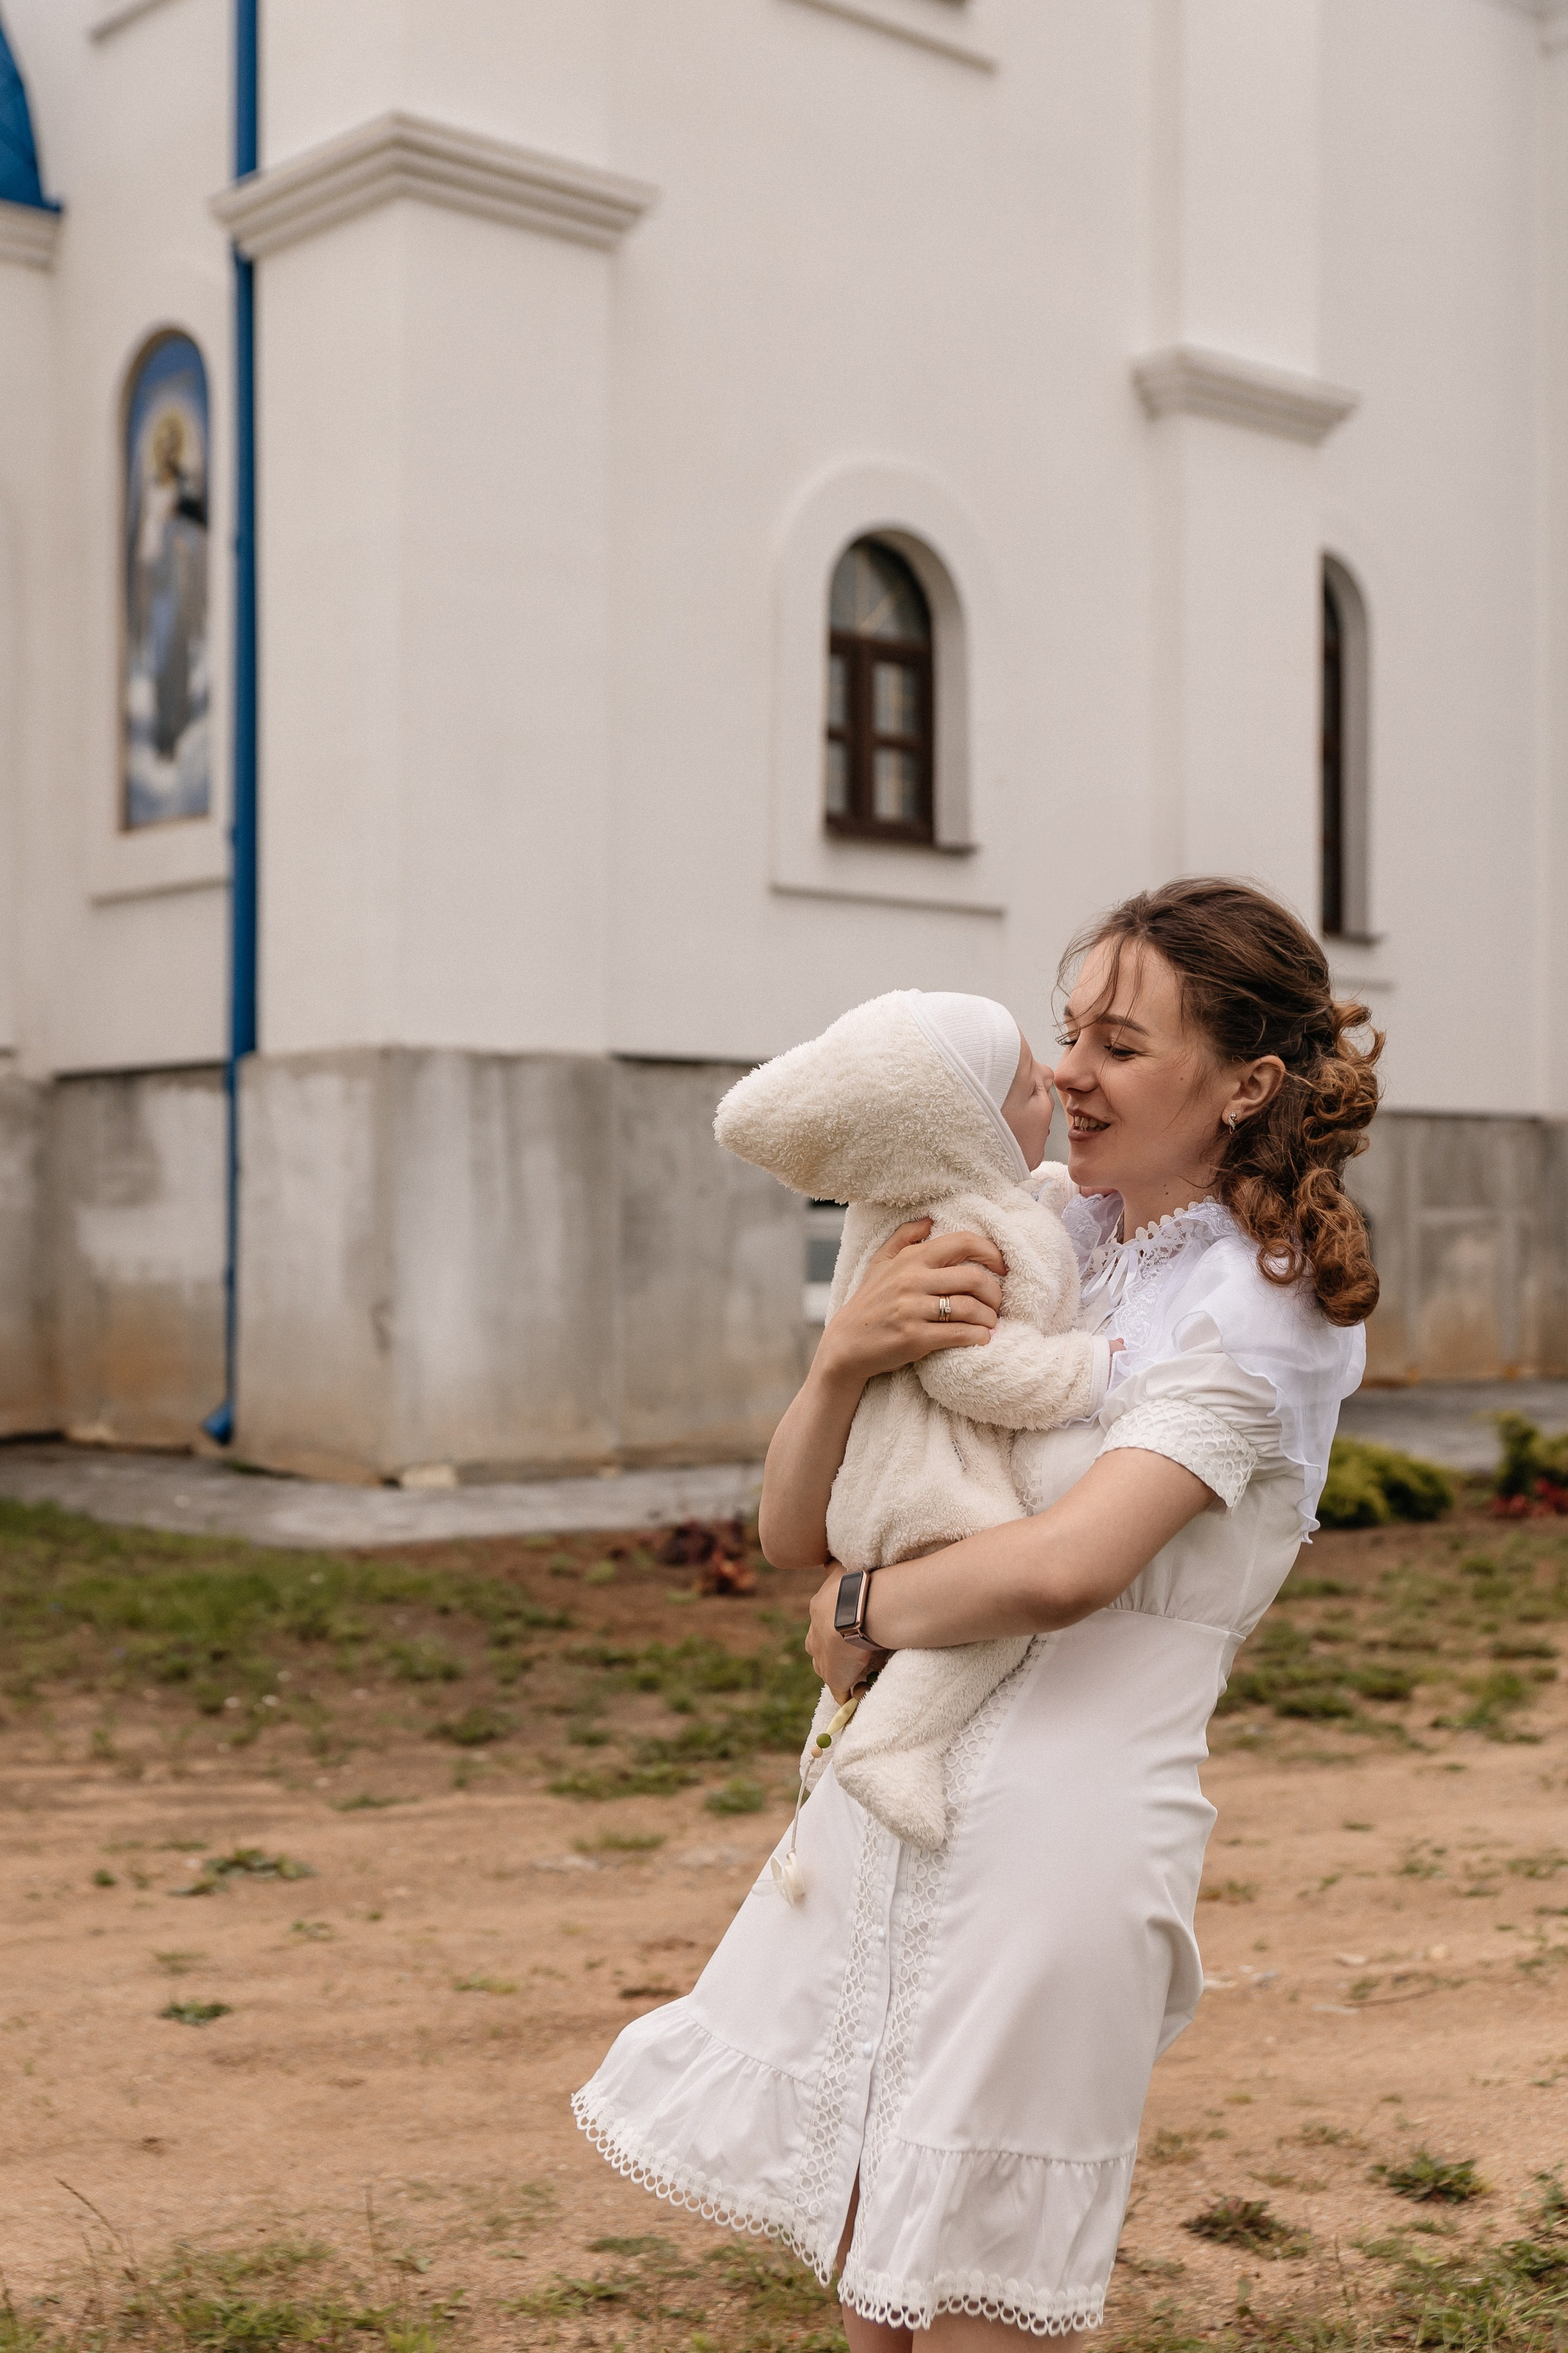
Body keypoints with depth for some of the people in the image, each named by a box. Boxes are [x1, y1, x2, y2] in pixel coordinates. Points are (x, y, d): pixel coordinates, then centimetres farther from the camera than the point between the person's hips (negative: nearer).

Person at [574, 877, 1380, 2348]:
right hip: (886, 1821, 6)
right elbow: (792, 1532, 7)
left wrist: (861, 1615, -8)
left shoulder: (1258, 1309, -8)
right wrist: (846, 1357, -11)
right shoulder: (1045, 1257, 10)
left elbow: (1064, 1567, -24)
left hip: (1055, 1846, -6)